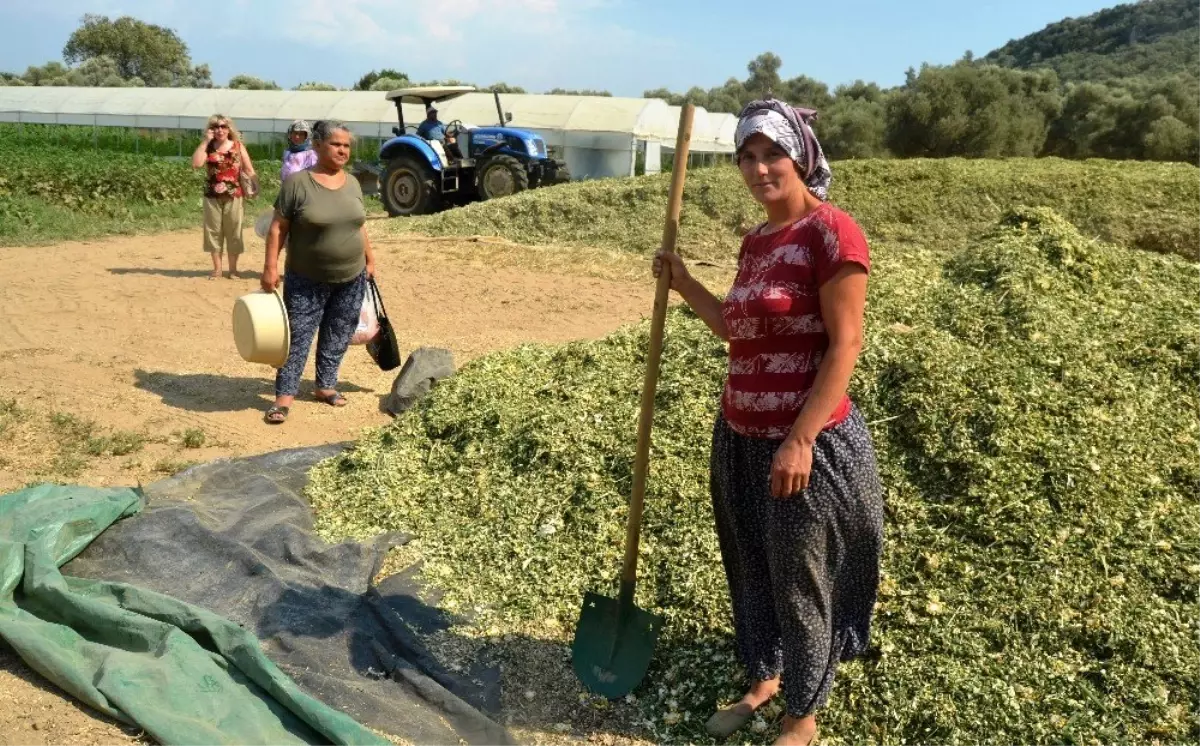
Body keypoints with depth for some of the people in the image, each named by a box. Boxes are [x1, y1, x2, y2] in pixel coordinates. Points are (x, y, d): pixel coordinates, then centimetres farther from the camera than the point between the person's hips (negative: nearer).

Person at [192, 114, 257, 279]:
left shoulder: (238, 146, 4)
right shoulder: (208, 147, 6)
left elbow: (249, 170, 3)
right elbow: (196, 164, -11)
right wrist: (205, 141, -9)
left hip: (233, 196, -2)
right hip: (212, 196, 2)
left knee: (233, 232, 4)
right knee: (214, 231, 6)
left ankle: (233, 268, 13)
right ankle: (217, 268, 15)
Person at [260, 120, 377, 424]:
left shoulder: (353, 183, 5)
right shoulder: (297, 183, -11)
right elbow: (278, 227, -10)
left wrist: (370, 260, 15)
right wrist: (271, 267, -15)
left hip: (351, 278, 5)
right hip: (307, 280, -5)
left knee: (337, 337, 12)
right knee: (297, 336, -1)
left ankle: (326, 385, 27)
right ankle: (284, 395, 5)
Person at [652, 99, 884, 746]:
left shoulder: (832, 234, -15)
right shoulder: (755, 241, 9)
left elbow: (845, 346, -18)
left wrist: (800, 441, -22)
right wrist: (684, 285, 8)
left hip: (805, 444, -7)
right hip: (739, 437, 8)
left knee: (799, 583, 9)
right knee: (749, 570, 20)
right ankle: (762, 679, 43)